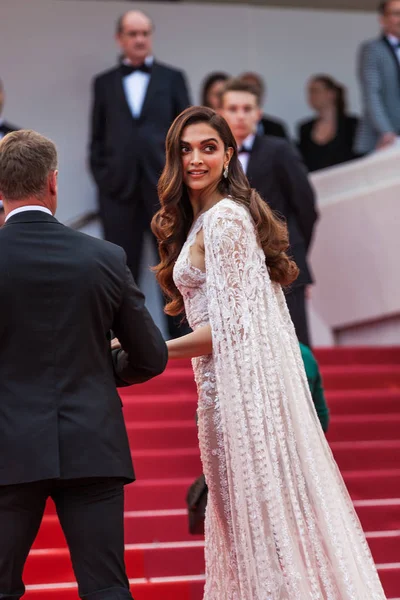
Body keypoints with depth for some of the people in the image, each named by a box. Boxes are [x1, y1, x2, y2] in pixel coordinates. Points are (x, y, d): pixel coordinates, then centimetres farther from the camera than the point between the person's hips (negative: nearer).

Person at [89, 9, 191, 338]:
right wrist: (102, 176, 0)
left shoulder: (172, 78, 11)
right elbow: (98, 137, 12)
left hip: (163, 184, -1)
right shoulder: (104, 83, 13)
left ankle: (180, 334, 6)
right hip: (119, 187, 1)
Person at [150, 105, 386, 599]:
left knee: (257, 506, -4)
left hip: (240, 380, -10)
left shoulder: (223, 218, -13)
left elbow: (229, 325, -17)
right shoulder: (202, 218, 17)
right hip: (242, 378, 10)